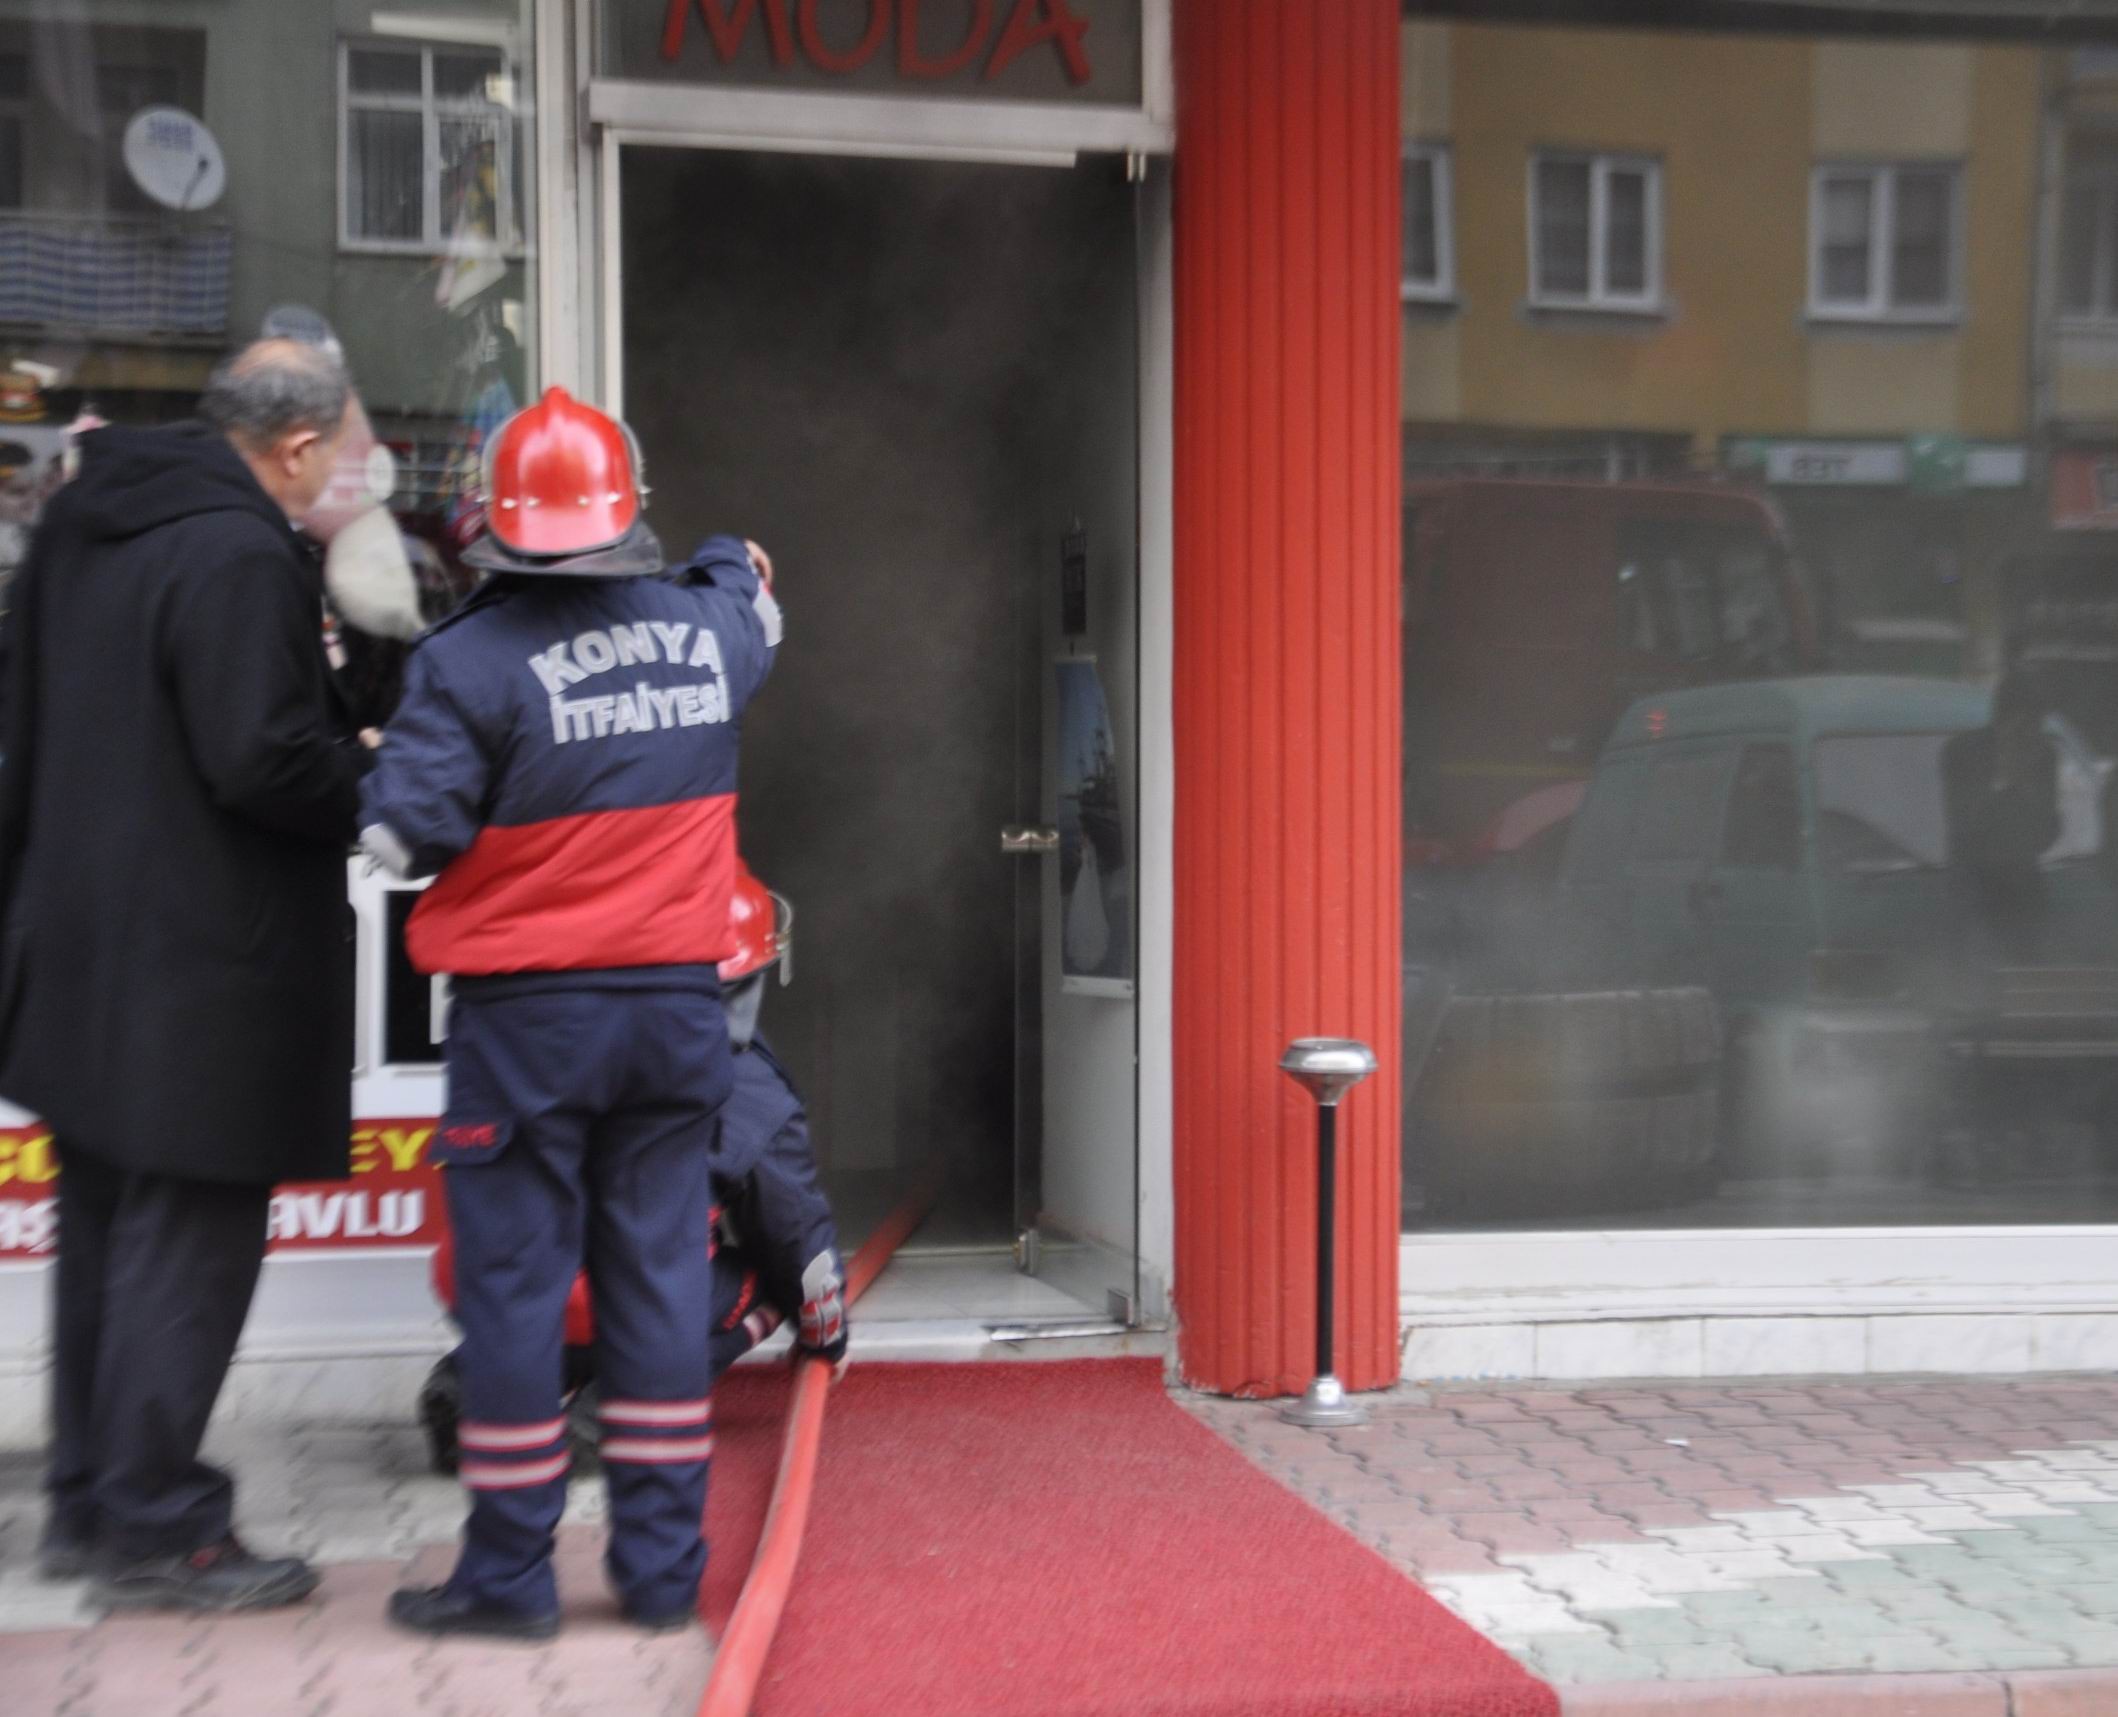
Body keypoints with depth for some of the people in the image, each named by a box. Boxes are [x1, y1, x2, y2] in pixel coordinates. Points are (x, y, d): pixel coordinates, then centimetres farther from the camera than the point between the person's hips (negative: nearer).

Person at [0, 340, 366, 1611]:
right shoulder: (240, 557, -19)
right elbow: (263, 760, -25)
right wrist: (375, 776, -8)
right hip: (202, 971, -9)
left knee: (105, 1237, 19)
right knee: (187, 1245, 2)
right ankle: (154, 1529, 12)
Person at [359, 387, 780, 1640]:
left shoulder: (471, 661, -13)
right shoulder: (707, 628, 2)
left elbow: (401, 833, -14)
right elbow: (754, 604, 26)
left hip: (526, 1015, -4)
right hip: (677, 1005, 4)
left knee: (514, 1283, 6)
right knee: (660, 1272, 11)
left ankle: (509, 1574, 15)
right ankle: (664, 1568, 18)